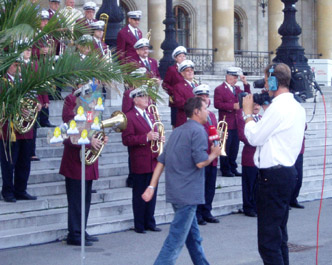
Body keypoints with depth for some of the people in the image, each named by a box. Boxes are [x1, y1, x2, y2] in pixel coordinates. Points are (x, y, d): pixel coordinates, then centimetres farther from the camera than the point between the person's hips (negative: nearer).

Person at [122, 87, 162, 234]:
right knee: (139, 195, 0)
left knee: (152, 193, 12)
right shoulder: (129, 116, -9)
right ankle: (139, 225, 7)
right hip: (140, 163, -8)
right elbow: (126, 139, -16)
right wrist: (146, 137, -23)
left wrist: (158, 138, 6)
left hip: (153, 161, 8)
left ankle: (150, 223, 20)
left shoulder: (149, 115, 17)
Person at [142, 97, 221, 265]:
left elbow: (161, 161, 12)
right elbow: (200, 162, -19)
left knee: (193, 236, 19)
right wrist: (214, 154, 0)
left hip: (174, 192, 9)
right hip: (188, 194, -9)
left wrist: (152, 187, 10)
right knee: (176, 239, -9)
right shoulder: (198, 131, -10)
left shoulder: (177, 131, 16)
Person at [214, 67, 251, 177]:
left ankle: (233, 168, 17)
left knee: (234, 147, 10)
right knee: (226, 147, -3)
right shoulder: (219, 89, -4)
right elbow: (217, 104, -15)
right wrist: (233, 106, -19)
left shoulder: (237, 89, 18)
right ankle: (225, 170, 3)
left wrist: (246, 84, 1)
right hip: (226, 123, -7)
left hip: (236, 124, 7)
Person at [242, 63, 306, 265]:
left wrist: (248, 113, 0)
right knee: (279, 235, 17)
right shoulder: (297, 107, 14)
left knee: (268, 240, -9)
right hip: (287, 171, 11)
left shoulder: (278, 107, -17)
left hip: (273, 175, -10)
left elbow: (254, 137, -13)